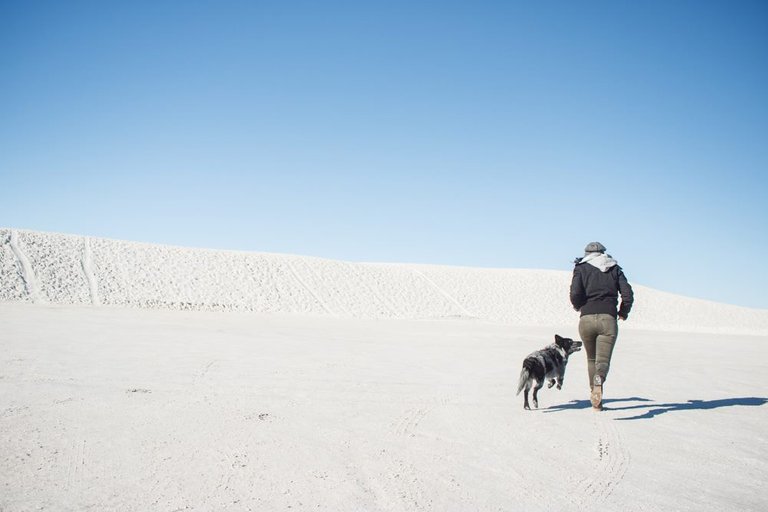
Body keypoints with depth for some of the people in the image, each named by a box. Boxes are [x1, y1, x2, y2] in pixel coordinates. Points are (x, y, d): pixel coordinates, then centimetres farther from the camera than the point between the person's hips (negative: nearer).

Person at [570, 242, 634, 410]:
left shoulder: (581, 268, 10)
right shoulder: (615, 269, 15)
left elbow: (575, 293, -7)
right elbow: (628, 295, 3)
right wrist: (623, 312, 22)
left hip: (586, 319, 1)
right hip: (608, 319, 0)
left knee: (592, 359, 20)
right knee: (603, 360, -5)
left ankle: (595, 396, 18)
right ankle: (598, 381, -38)